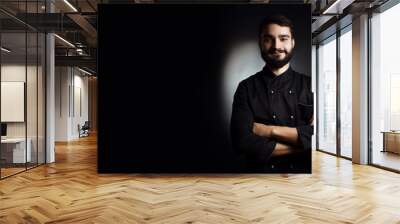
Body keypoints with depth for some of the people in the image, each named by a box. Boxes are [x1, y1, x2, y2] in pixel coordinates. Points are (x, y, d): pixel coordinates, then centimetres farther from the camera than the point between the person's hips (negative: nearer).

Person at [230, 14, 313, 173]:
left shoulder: (309, 85, 3)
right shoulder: (246, 88, 0)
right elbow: (242, 140, -11)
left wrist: (271, 130, -11)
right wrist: (301, 144, -10)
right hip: (260, 171, 0)